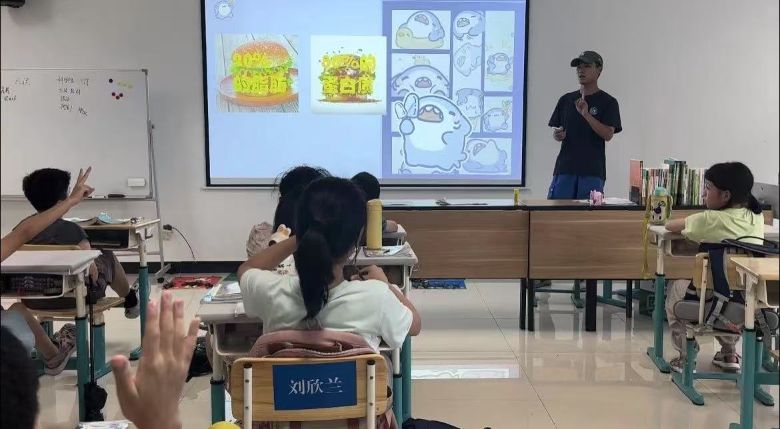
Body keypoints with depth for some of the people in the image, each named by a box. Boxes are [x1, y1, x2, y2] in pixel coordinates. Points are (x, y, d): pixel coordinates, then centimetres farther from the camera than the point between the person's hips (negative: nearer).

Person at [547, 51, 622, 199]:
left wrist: (586, 115, -20)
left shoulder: (608, 102, 2)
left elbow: (608, 135, -9)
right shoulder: (566, 100, 13)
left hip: (592, 170, -3)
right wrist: (557, 135, -6)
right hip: (565, 167, 3)